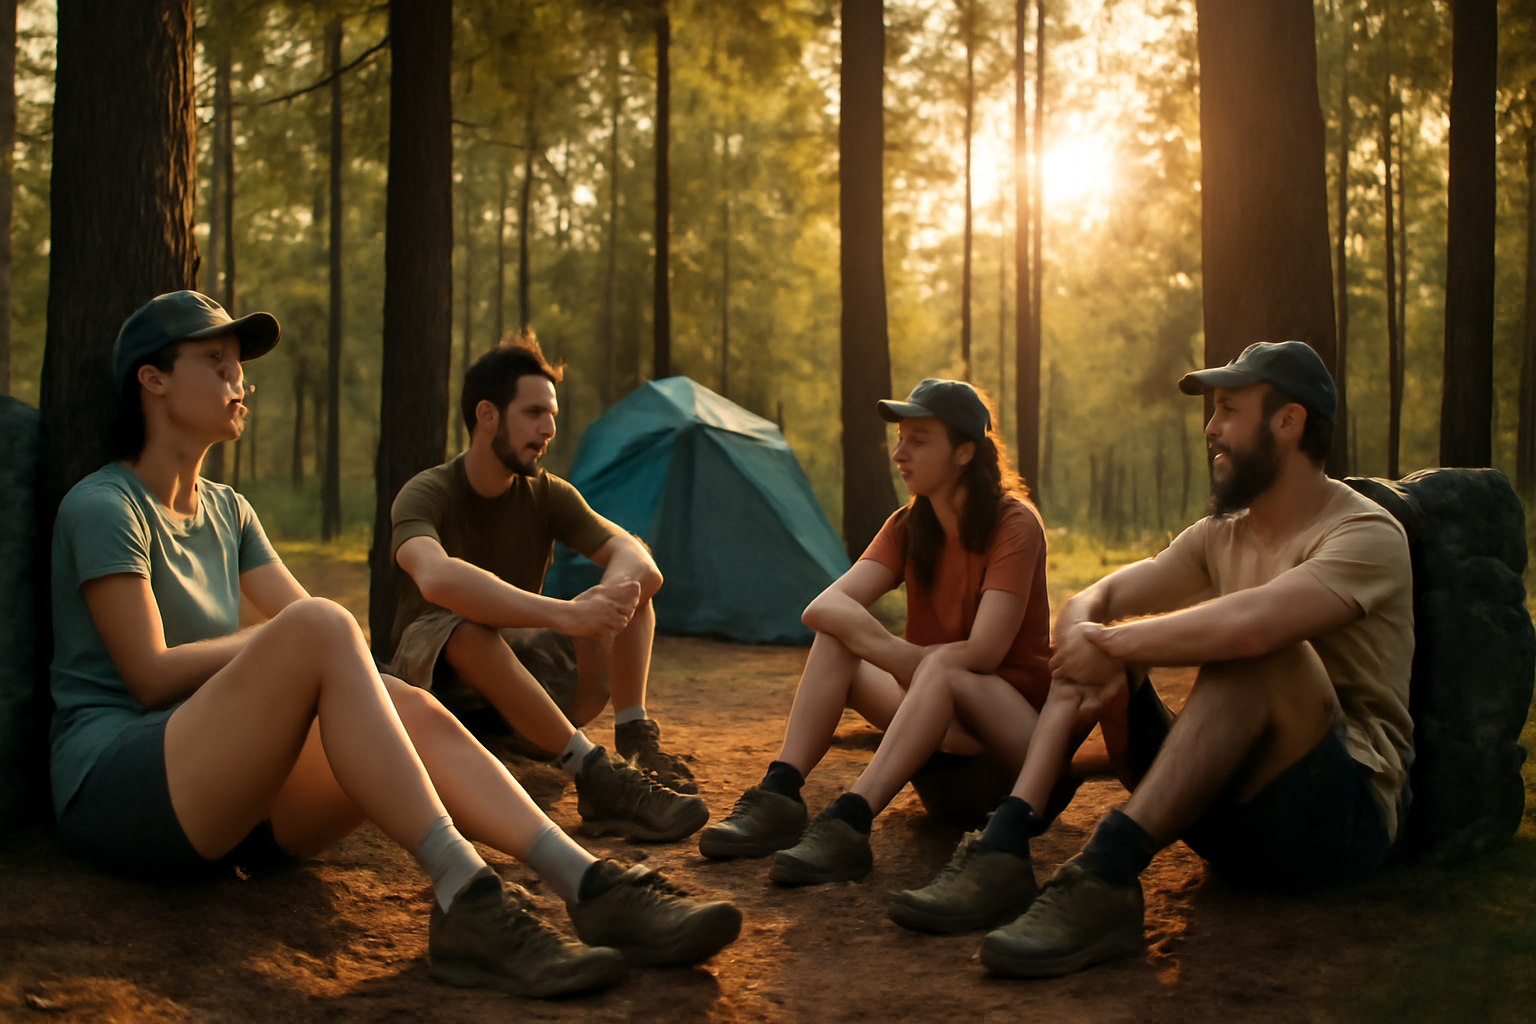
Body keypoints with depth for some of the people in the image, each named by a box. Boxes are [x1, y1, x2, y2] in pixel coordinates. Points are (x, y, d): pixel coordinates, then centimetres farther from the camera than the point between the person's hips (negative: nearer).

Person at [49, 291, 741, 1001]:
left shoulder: (226, 511, 19)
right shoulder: (101, 507, -5)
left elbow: (303, 615, 14)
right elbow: (151, 676, -11)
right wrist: (278, 642, -5)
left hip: (227, 799, 7)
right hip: (113, 795, -7)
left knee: (411, 711, -21)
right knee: (318, 628, -31)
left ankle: (592, 886, -34)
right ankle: (465, 901, -40)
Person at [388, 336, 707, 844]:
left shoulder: (548, 495, 0)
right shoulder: (426, 494, -17)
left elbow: (635, 555, -14)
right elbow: (436, 577, -40)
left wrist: (613, 594, -40)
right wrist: (564, 613, -50)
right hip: (432, 674, -5)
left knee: (633, 583, -13)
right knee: (466, 625, -40)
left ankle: (634, 743, -28)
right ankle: (597, 776, -45)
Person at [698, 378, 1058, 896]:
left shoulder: (1015, 525, -15)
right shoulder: (909, 527, 2)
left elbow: (981, 653, -24)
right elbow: (826, 606, -13)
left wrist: (905, 660, -12)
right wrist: (891, 650, -29)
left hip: (1016, 724, -6)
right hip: (938, 720, 6)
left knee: (942, 672, -38)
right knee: (835, 638, -16)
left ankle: (849, 825, -47)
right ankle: (777, 800, -26)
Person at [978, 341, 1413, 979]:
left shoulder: (1365, 535, -11)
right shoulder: (1220, 537, 14)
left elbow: (1250, 623, -33)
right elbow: (1088, 604, 4)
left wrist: (1115, 645, -21)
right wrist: (1096, 652, -20)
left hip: (1348, 815, -7)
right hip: (1232, 814, 7)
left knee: (1252, 650, -34)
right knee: (1118, 636, -6)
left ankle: (1107, 873, -42)